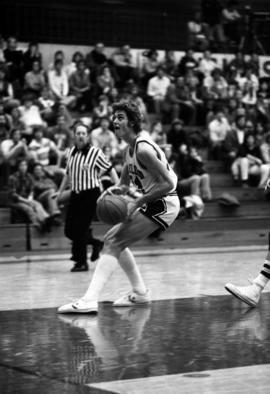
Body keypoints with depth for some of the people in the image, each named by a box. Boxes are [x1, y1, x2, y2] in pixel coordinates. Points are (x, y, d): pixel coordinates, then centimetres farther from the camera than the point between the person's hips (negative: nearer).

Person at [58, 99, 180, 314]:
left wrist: (137, 203, -20)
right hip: (153, 203, 10)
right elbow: (125, 183, 19)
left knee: (114, 243, -16)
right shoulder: (132, 147, 11)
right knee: (112, 238, 16)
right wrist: (116, 190, -5)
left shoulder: (143, 148, -19)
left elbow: (168, 183, -23)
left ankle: (90, 300, -24)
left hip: (164, 203, -10)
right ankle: (140, 292, 22)